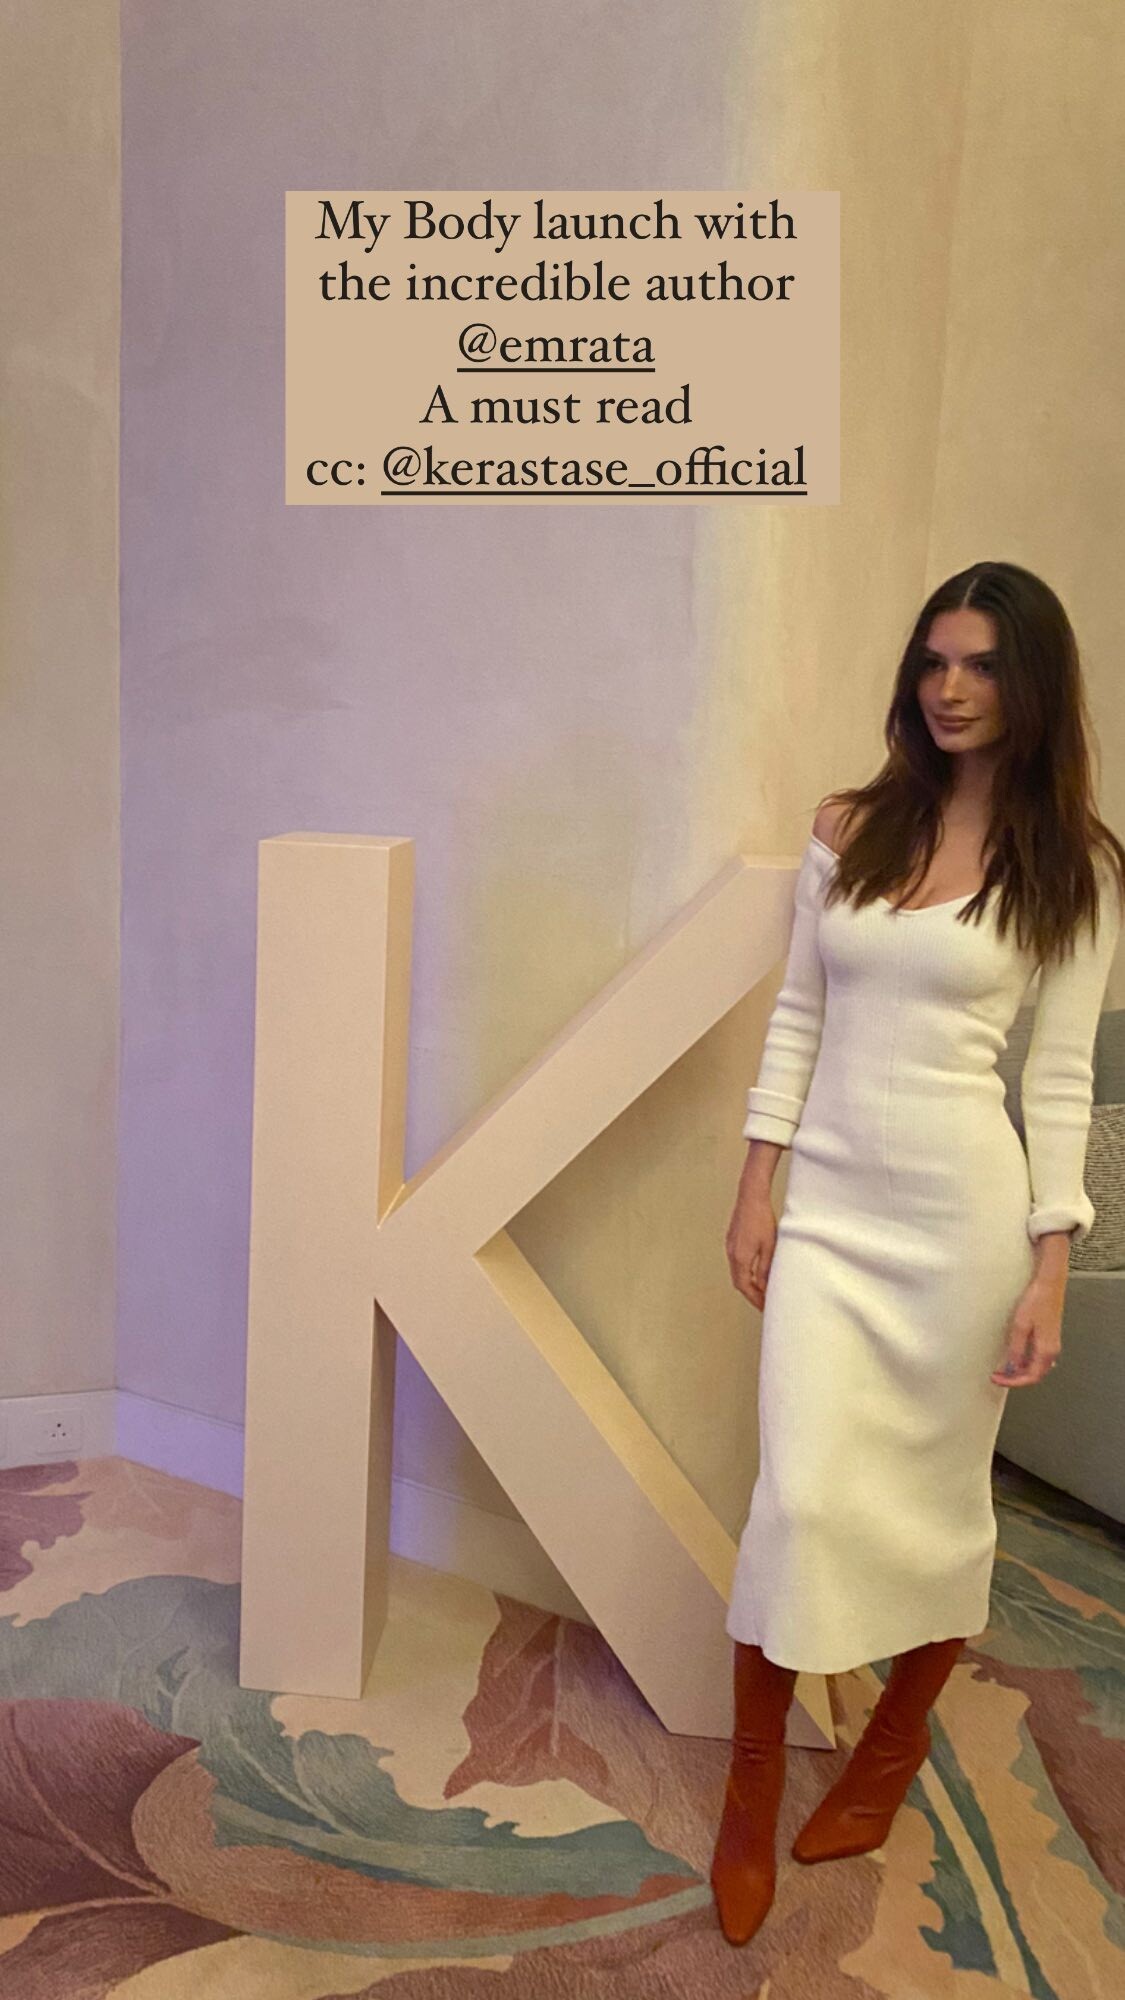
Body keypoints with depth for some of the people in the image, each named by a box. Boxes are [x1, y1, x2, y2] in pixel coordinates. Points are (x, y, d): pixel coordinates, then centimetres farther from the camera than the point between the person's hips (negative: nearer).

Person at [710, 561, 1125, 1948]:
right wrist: (755, 1187, 3)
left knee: (936, 1495, 13)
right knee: (801, 1493, -1)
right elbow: (796, 1015, 7)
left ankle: (895, 1746, 39)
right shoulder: (847, 828, 5)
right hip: (827, 1201, 2)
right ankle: (753, 1783, 20)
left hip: (962, 1208, -2)